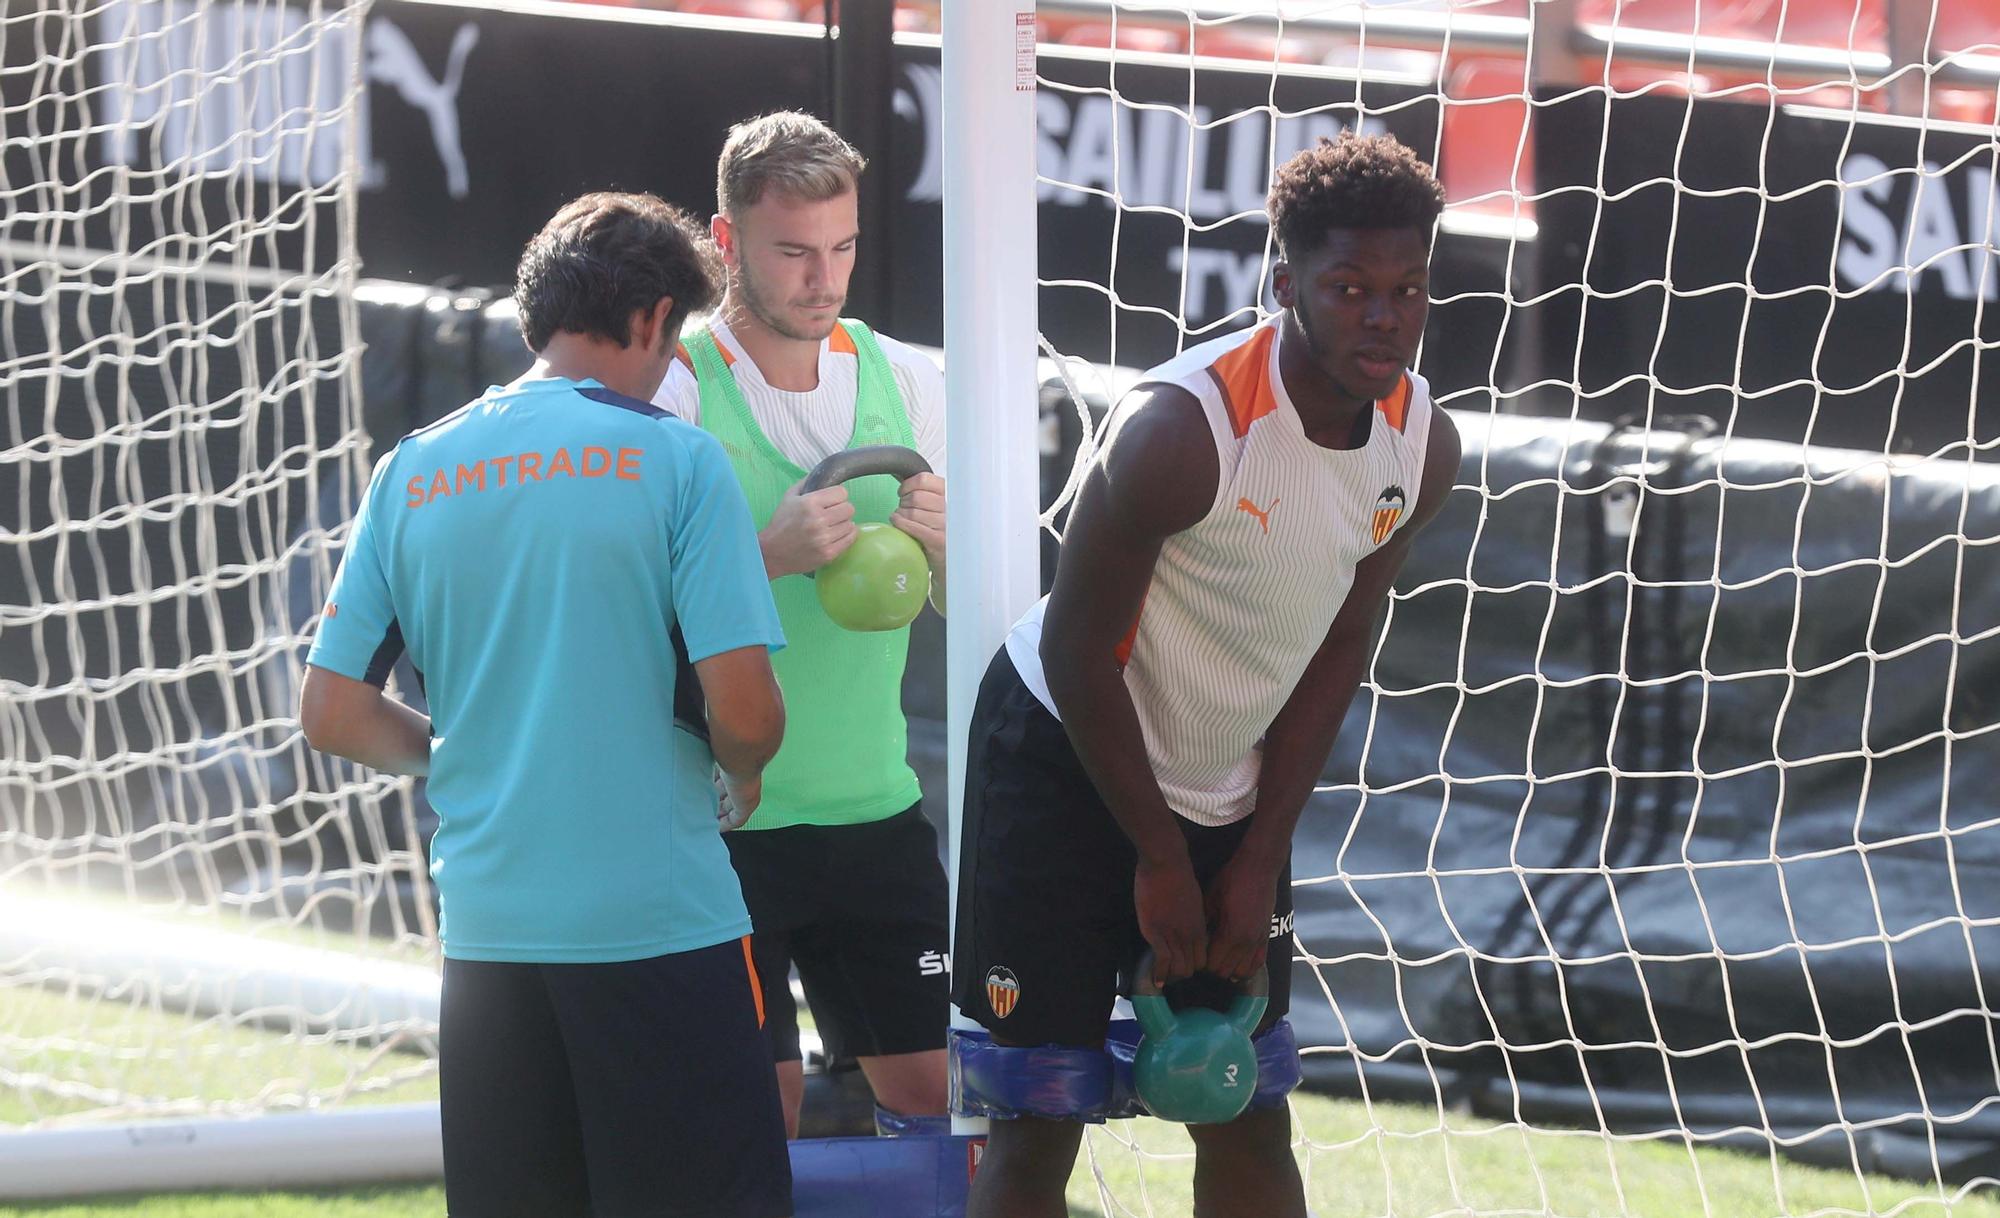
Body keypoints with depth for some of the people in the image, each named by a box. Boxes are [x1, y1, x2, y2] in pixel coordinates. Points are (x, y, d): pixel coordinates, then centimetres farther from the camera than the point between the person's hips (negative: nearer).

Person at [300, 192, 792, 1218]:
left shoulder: (413, 471, 7)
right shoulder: (675, 459, -6)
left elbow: (332, 714, 7)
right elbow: (745, 712, -12)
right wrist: (741, 780, 10)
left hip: (486, 930, 5)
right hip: (659, 925, -5)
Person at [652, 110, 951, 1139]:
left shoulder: (904, 380, 7)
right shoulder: (673, 390, -7)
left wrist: (944, 544, -10)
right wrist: (771, 555, -25)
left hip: (876, 810, 4)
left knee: (928, 1085, 5)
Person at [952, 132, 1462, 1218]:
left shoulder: (1421, 445, -7)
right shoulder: (1183, 428, -28)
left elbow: (1335, 650, 4)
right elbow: (1078, 652, -20)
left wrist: (1260, 862, 1)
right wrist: (1159, 858, -13)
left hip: (1225, 790, 6)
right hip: (1065, 761, -6)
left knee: (1247, 1119, 9)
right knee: (1035, 1126, -7)